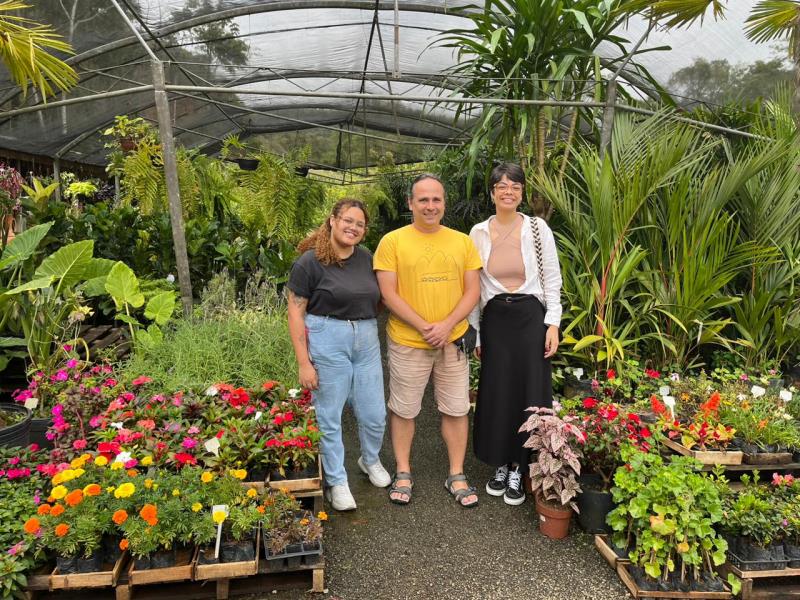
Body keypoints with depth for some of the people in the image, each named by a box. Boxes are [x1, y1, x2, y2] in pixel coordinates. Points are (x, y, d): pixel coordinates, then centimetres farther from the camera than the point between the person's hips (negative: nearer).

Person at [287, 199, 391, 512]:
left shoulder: (367, 258, 7)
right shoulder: (310, 261, -8)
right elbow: (296, 312, -8)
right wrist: (304, 362, -11)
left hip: (367, 340, 5)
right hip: (328, 341, -5)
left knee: (374, 415, 10)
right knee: (329, 416, 5)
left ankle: (370, 460, 40)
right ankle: (336, 481, 25)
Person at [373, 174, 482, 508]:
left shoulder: (462, 241, 4)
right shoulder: (392, 242, -6)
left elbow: (472, 290, 1)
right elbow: (388, 294, -10)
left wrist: (446, 325, -13)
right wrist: (425, 327, -16)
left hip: (453, 341, 3)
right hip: (407, 343, -2)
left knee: (456, 410, 11)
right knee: (404, 410, 11)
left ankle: (456, 475, 28)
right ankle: (403, 473, 30)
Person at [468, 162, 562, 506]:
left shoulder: (538, 229, -2)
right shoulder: (479, 233, 3)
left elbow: (552, 279, 1)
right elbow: (473, 287, 7)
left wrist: (553, 323, -7)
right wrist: (476, 333, 7)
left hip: (530, 316, -1)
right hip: (494, 319, 2)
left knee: (529, 392, 3)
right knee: (496, 393, 7)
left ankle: (518, 468, 19)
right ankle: (500, 464, 26)